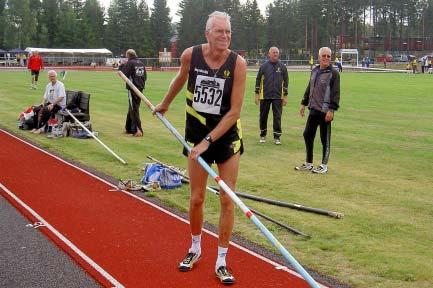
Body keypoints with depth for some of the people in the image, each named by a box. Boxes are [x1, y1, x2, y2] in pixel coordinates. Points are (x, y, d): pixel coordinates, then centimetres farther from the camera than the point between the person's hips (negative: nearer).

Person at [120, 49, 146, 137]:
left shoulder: (130, 63, -11)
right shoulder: (141, 63, 10)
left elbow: (124, 74, -13)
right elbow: (145, 77, 13)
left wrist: (121, 67, 2)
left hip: (132, 89, -7)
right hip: (140, 88, 7)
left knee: (134, 110, -6)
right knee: (132, 109, 17)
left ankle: (138, 130, -14)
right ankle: (129, 128, 25)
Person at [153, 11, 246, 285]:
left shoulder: (238, 63, -16)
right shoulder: (190, 55, -11)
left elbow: (235, 111, -17)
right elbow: (180, 80, 13)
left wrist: (208, 140, -19)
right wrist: (165, 104, 27)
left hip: (227, 136, -1)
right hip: (197, 134, 1)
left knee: (227, 199, -1)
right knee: (196, 198, 8)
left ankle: (221, 262, 13)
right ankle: (195, 249, 33)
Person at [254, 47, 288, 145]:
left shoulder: (282, 67, 4)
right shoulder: (264, 66, 3)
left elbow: (285, 81, 6)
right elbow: (258, 80, 5)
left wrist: (285, 96, 1)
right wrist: (257, 94, 1)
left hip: (278, 96, 0)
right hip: (265, 96, 0)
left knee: (277, 117, -1)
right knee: (263, 116, 8)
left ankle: (277, 137, 7)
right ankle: (263, 135, 22)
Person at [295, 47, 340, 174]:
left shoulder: (333, 73, -8)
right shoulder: (314, 71, 13)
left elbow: (336, 93, -13)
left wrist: (331, 110, -19)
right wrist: (304, 104, 19)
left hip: (325, 112, -7)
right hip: (313, 110, 7)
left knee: (325, 139, 2)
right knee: (307, 135, 10)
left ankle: (324, 166, 12)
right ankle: (308, 164, 22)